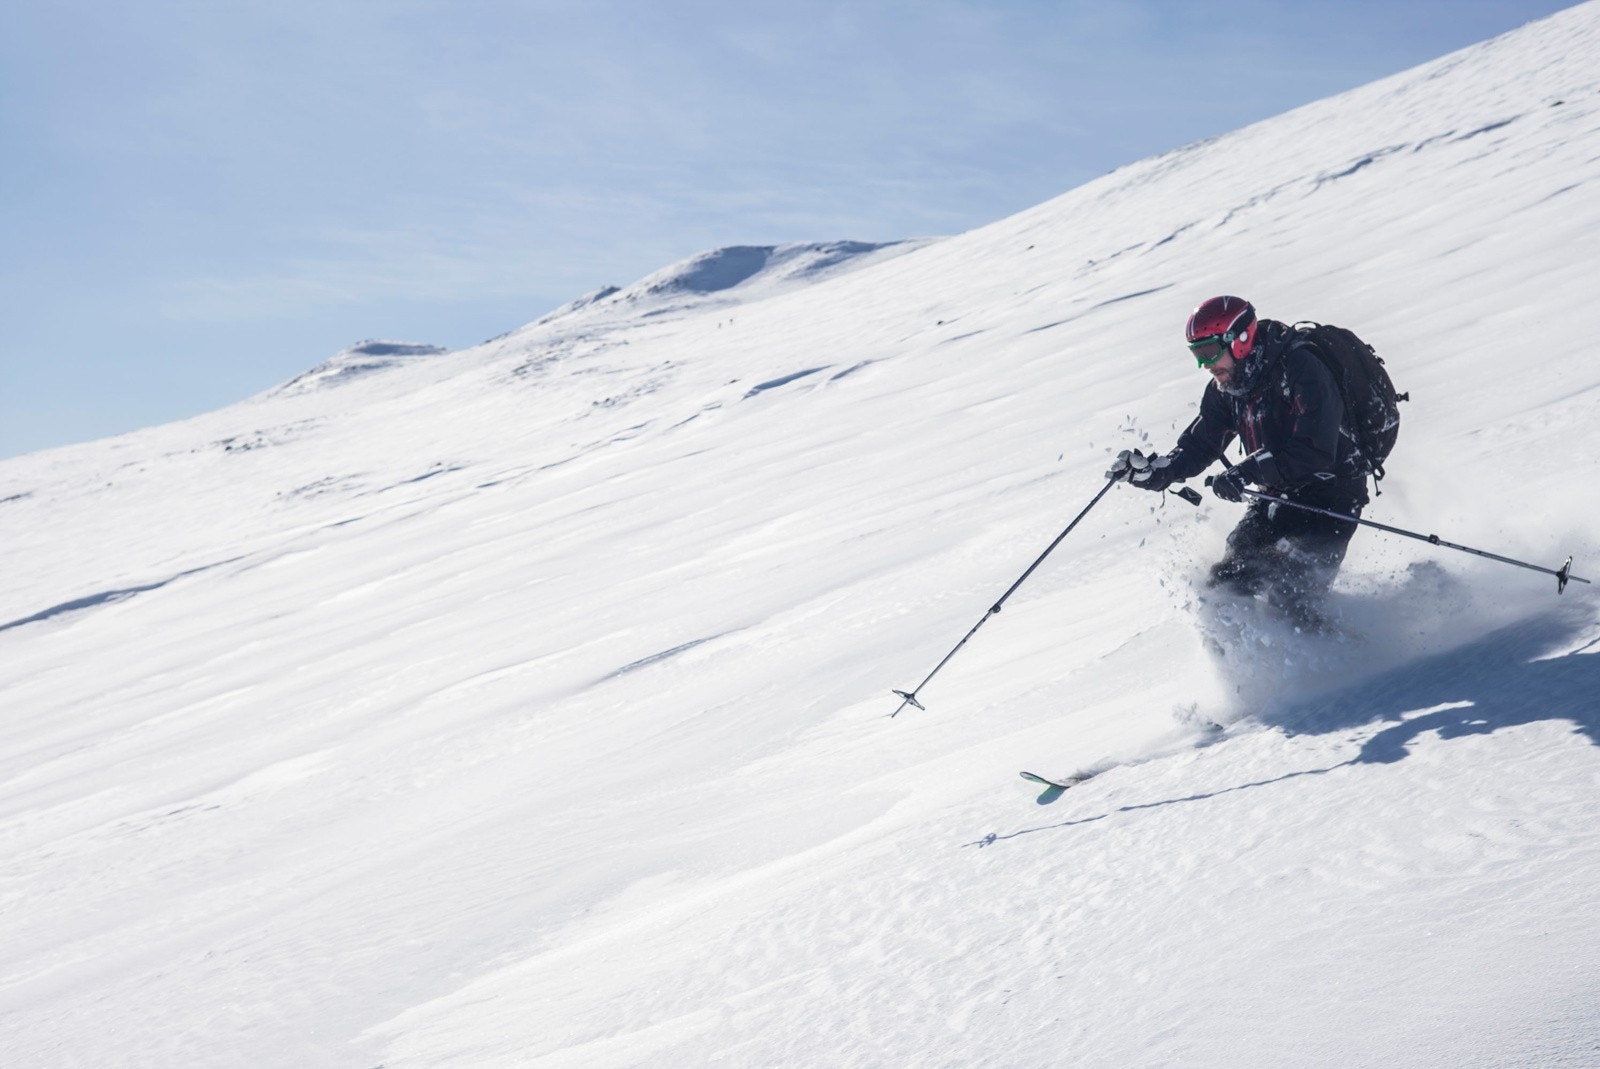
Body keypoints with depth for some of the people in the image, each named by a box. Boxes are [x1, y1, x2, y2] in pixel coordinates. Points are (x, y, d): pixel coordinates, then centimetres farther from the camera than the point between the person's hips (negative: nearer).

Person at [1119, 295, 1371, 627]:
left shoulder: (1300, 370, -24)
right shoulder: (1226, 386, 0)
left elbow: (1315, 452, -31)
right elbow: (1200, 444, 6)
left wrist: (1248, 471, -39)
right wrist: (1154, 471, -13)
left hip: (1331, 492, -8)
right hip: (1280, 494, 8)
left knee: (1289, 592, -19)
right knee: (1228, 580, -2)